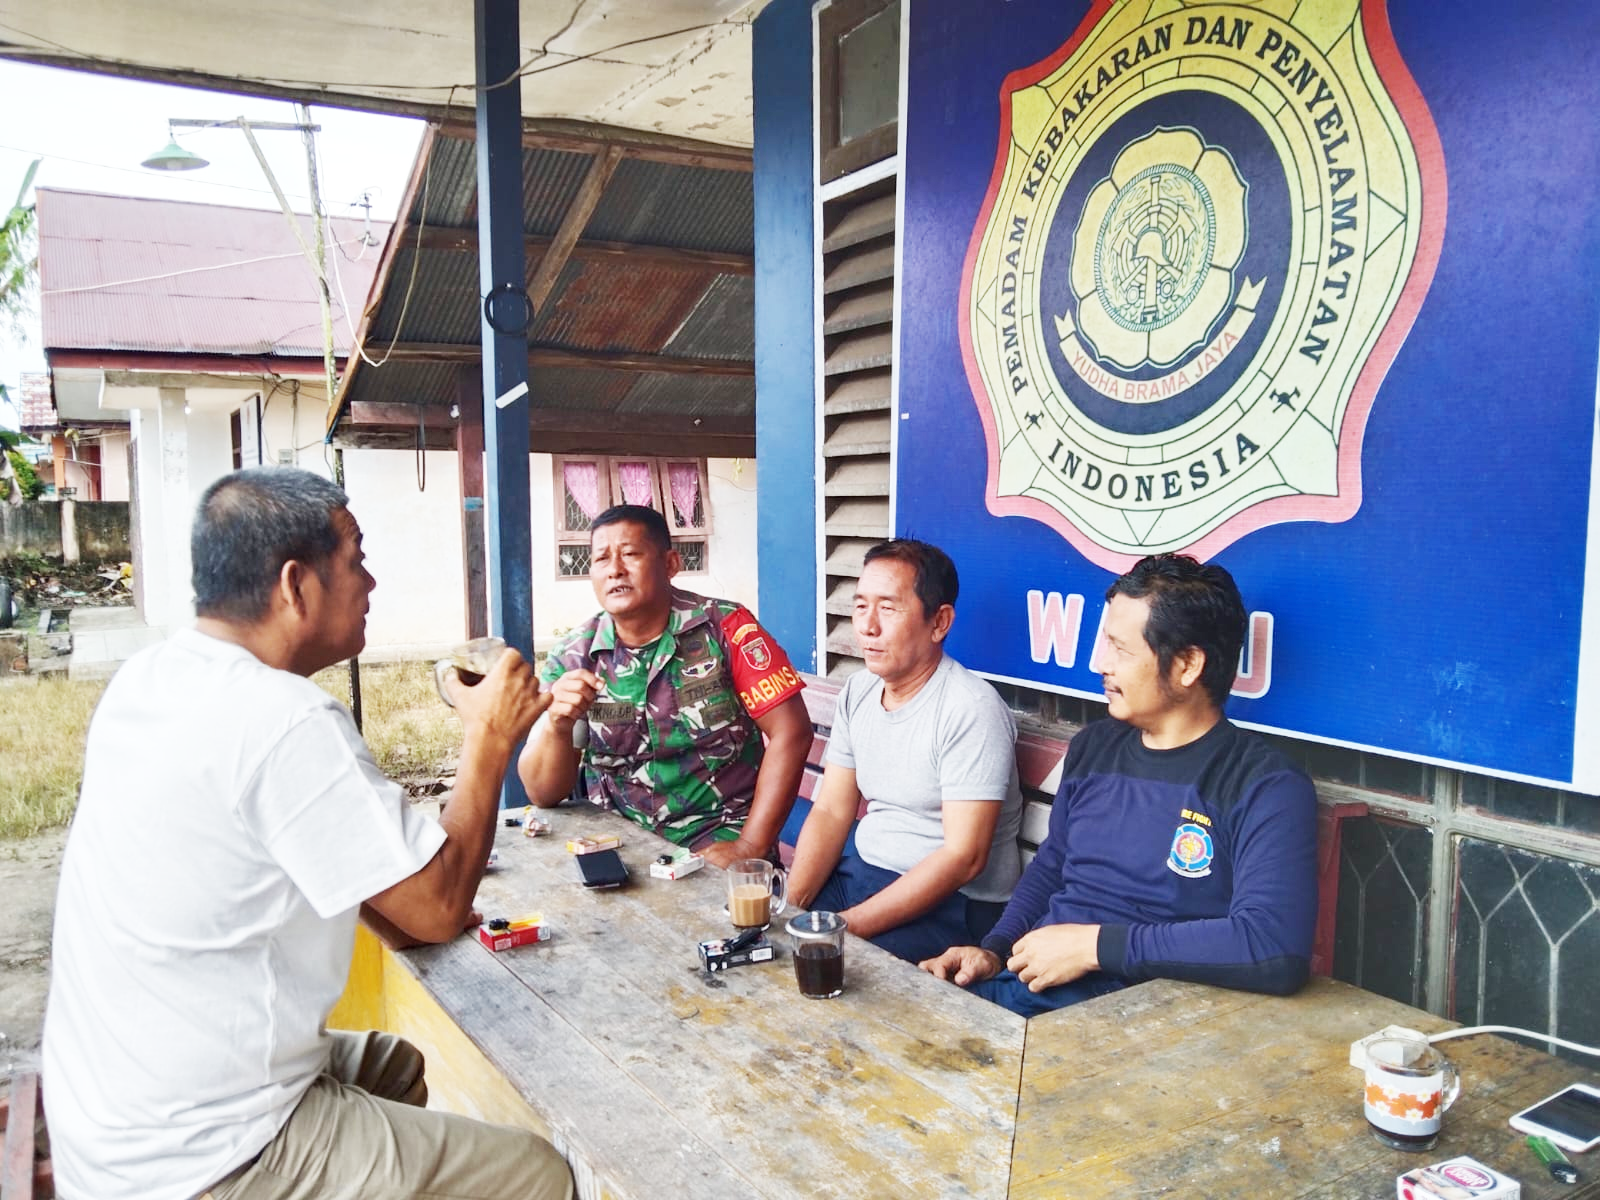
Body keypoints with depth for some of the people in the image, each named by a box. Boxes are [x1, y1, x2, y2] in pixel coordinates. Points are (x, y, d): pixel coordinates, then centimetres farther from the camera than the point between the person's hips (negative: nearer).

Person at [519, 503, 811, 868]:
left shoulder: (725, 627, -6)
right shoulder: (571, 656, 1)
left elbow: (790, 733, -9)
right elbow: (543, 794, 1)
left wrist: (749, 847, -15)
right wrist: (557, 724, -19)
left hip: (718, 833, -3)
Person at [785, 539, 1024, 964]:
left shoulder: (971, 710, -19)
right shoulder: (857, 691, 5)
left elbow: (963, 857, -22)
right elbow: (831, 813, 7)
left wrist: (848, 926, -24)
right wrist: (790, 902, -9)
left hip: (955, 901, -7)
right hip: (864, 871, 7)